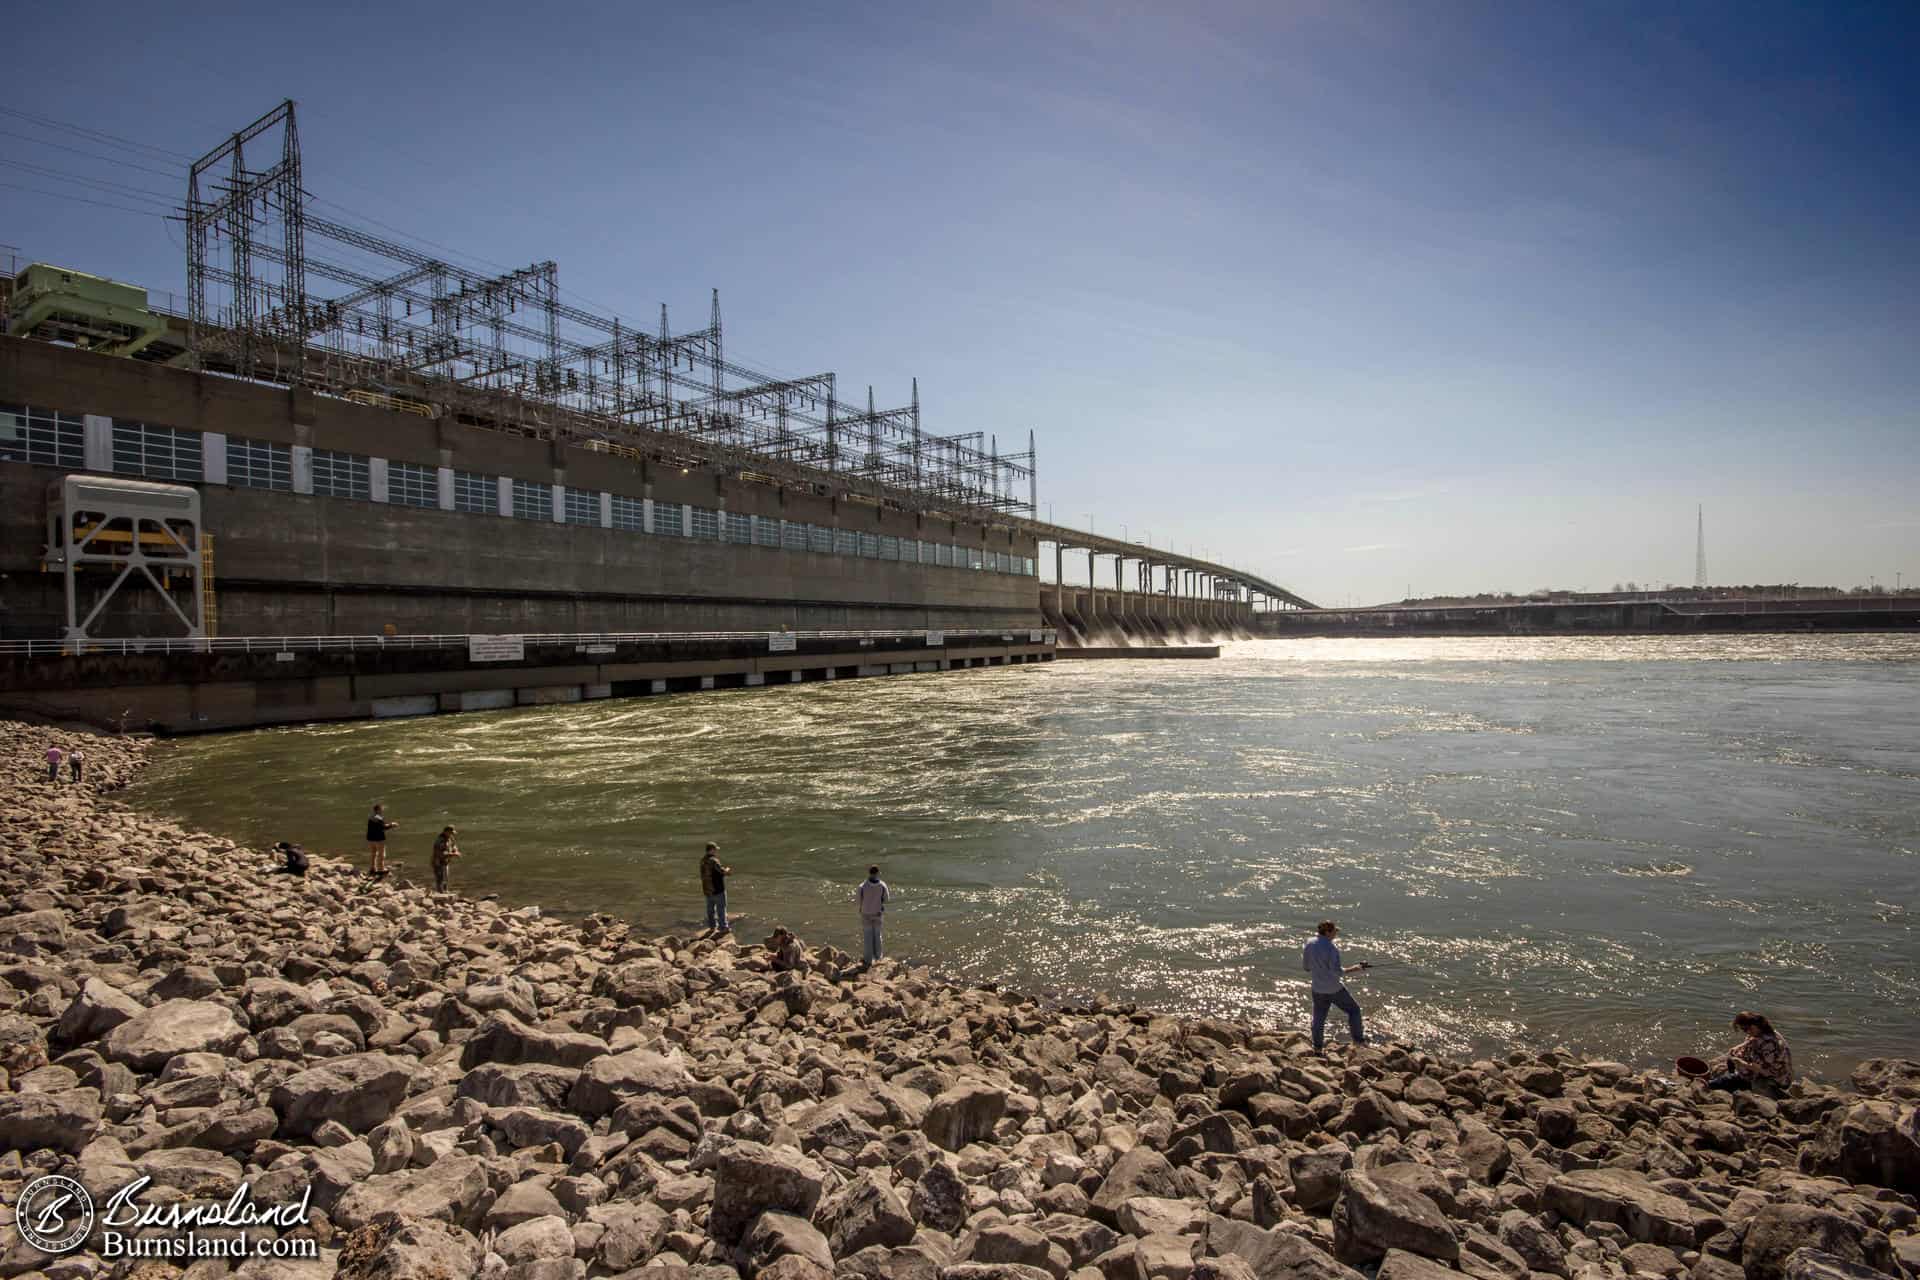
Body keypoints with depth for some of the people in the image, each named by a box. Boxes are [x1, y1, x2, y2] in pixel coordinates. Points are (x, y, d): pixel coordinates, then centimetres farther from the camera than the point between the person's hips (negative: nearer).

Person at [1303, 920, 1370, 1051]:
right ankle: (1358, 1038, 23)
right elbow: (1337, 972, -24)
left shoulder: (1310, 944, -3)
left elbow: (1305, 967, 5)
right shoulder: (1331, 948, -23)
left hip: (1318, 990, 5)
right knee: (1353, 1010, 17)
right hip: (1335, 989, -5)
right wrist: (1354, 969, -13)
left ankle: (1317, 1047, 23)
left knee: (1319, 1018, 16)